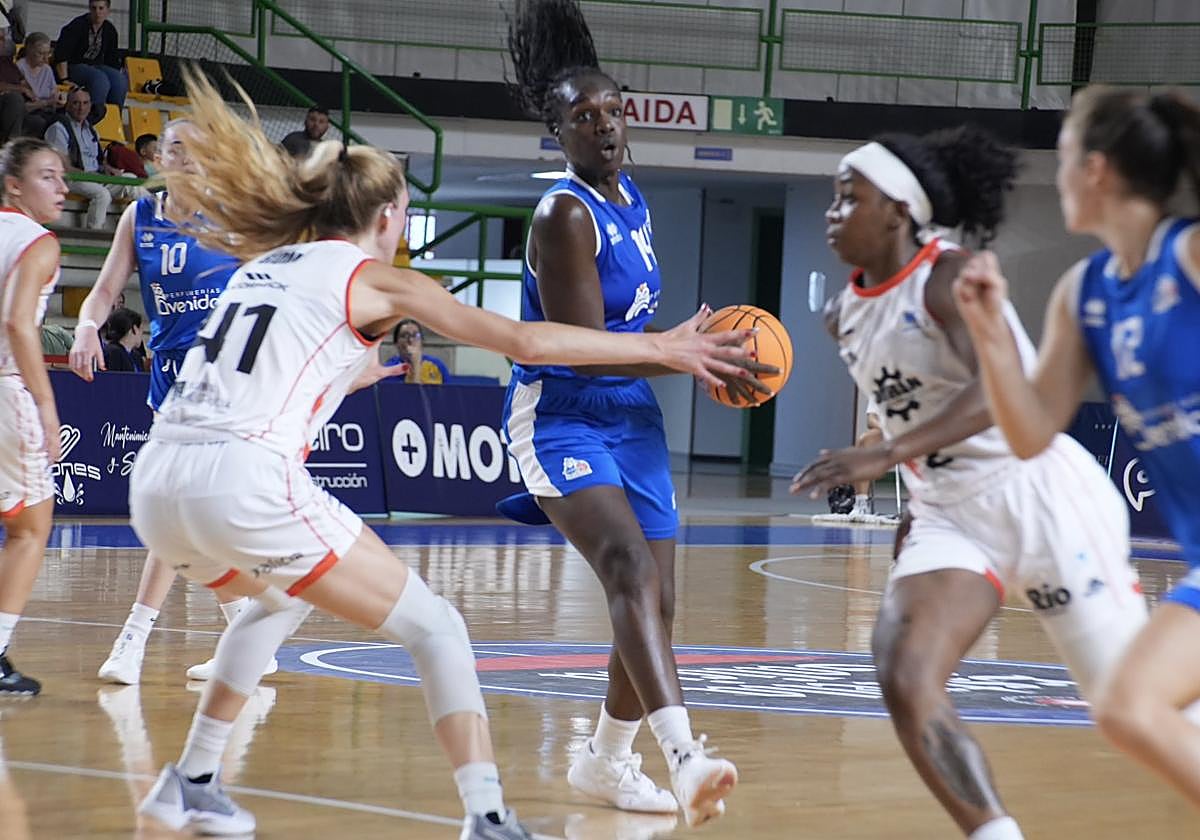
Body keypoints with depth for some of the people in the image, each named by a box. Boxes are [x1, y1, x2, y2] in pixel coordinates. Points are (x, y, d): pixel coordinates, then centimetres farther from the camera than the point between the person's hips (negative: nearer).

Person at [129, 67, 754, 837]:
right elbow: (525, 343, 3)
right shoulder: (376, 280, 7)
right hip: (248, 482, -7)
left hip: (158, 484, 7)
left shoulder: (264, 263, 25)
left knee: (281, 599, 37)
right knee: (436, 629, 3)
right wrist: (662, 348, 10)